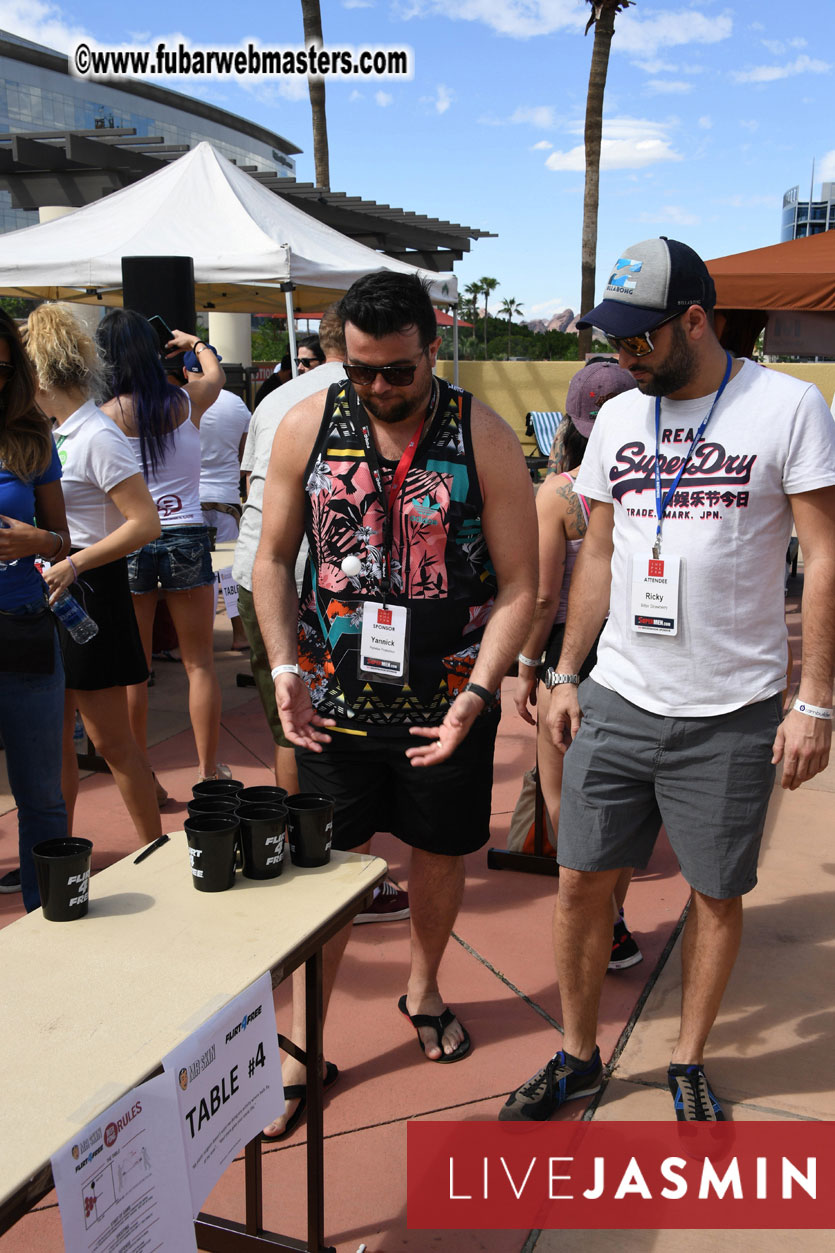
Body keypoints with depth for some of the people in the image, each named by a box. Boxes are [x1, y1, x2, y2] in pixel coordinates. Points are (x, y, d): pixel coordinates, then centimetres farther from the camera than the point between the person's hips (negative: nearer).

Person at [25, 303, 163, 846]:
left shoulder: (97, 437, -14)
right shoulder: (60, 434, 13)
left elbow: (146, 524, -21)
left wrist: (72, 565, -22)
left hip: (87, 592, -9)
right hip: (54, 595, 9)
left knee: (110, 740, 0)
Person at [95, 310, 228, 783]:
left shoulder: (106, 416, -8)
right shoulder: (188, 400, -3)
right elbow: (217, 373, 22)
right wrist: (194, 342, 39)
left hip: (128, 544, 0)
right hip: (186, 539, 1)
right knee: (200, 663, 10)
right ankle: (209, 770, 18)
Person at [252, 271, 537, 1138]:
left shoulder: (485, 438, -9)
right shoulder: (307, 425, -4)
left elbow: (518, 584, -7)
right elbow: (274, 559, 4)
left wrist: (476, 694, -17)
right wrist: (285, 666, -9)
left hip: (447, 701, 0)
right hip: (335, 699, 0)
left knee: (440, 854, 17)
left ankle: (422, 988, 45)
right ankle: (301, 1044, 24)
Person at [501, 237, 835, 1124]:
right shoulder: (616, 418, 8)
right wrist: (566, 674, 10)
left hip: (730, 714, -3)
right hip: (616, 699, 4)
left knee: (717, 892, 10)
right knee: (582, 879, 7)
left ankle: (688, 1063, 32)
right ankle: (577, 1054, 28)